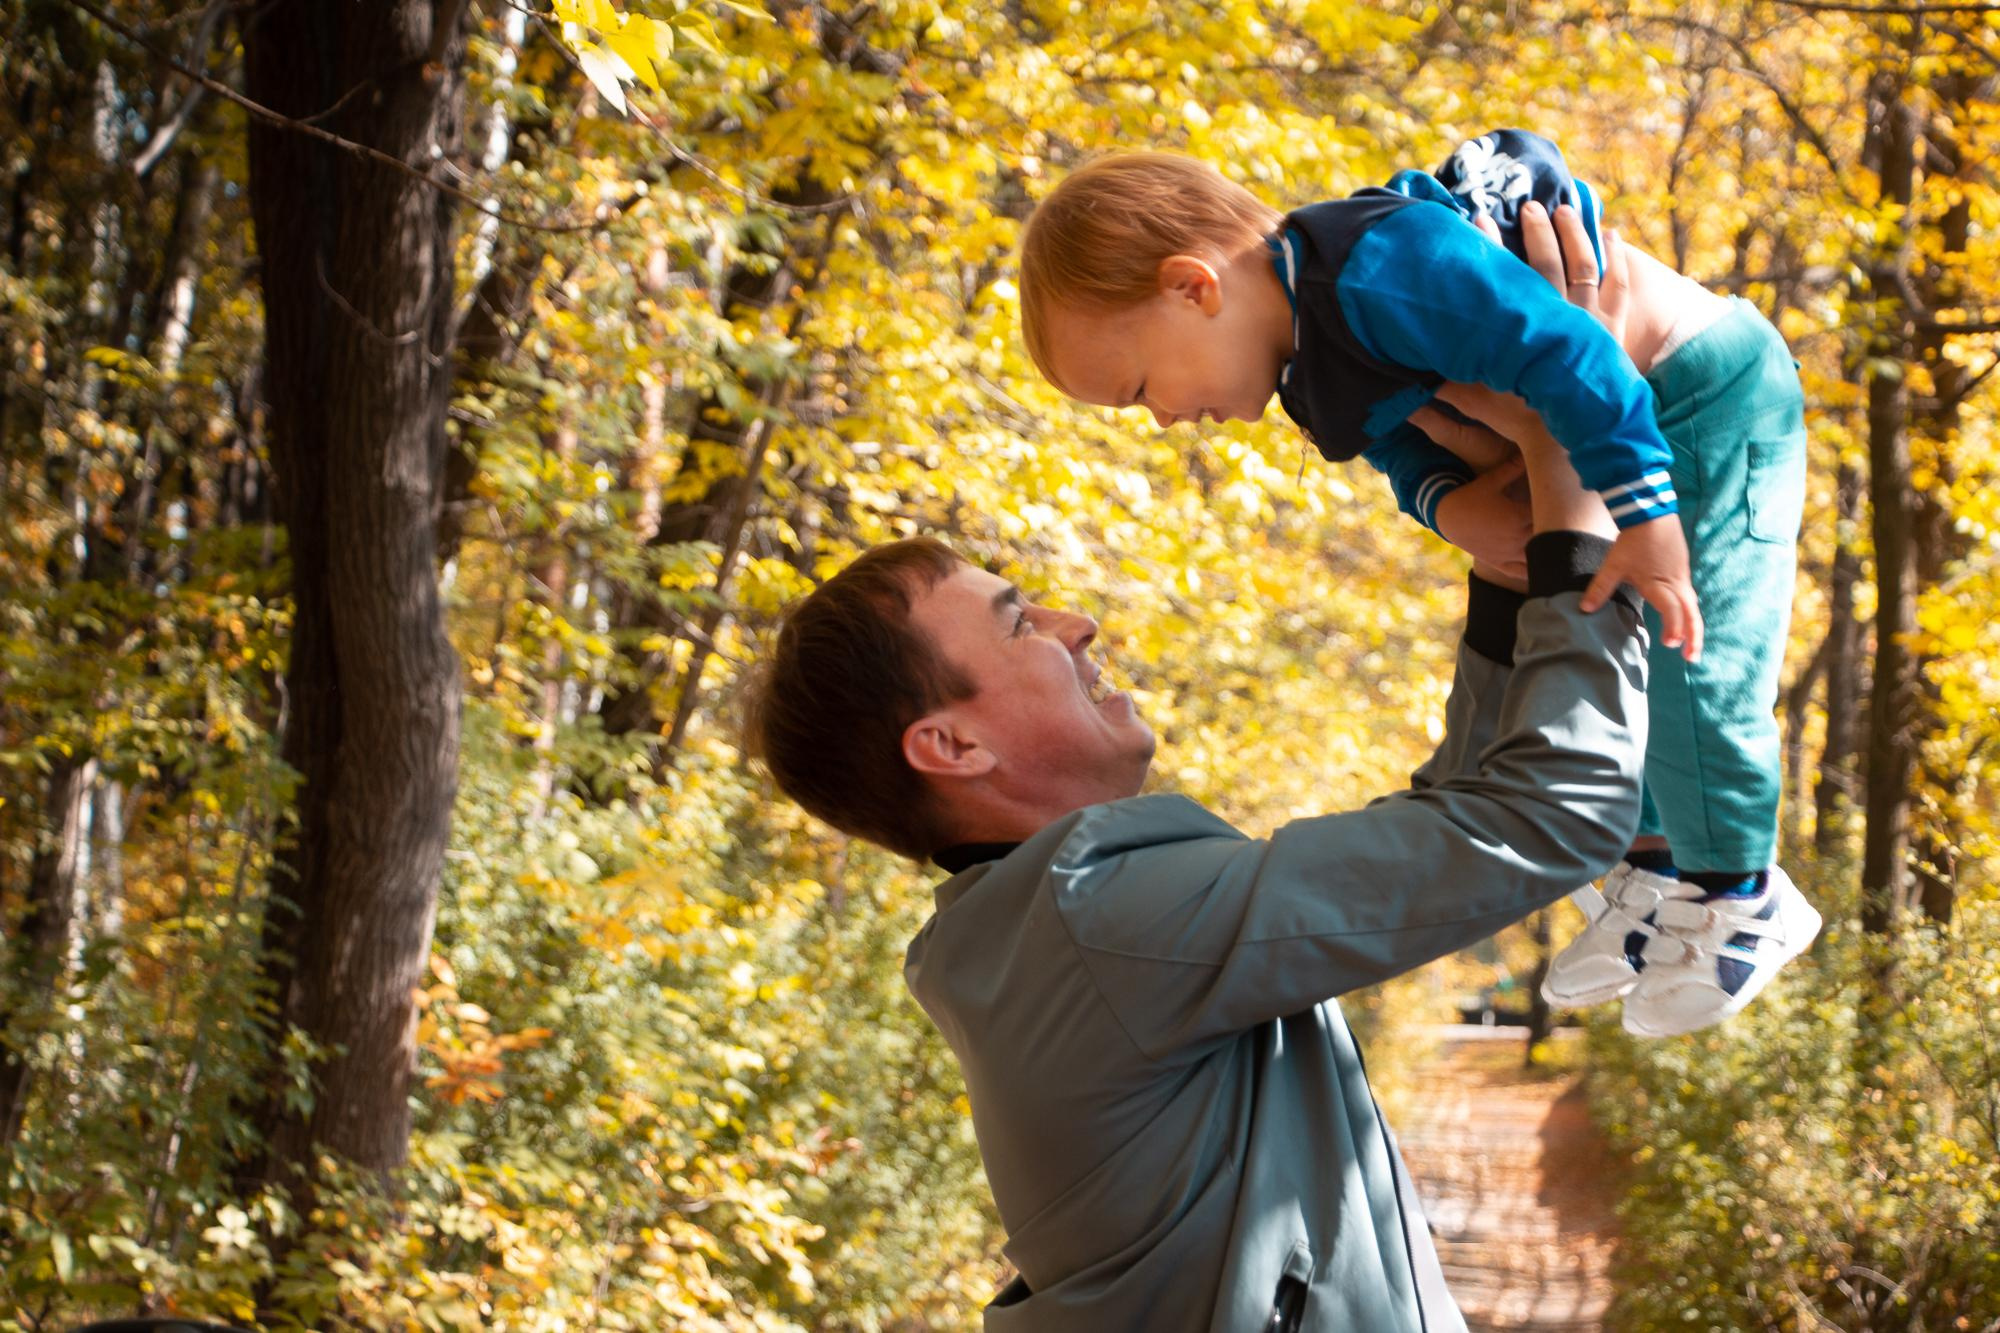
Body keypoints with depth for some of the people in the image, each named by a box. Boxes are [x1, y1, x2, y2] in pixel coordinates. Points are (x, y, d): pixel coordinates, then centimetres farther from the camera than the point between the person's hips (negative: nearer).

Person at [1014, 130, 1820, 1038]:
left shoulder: (1382, 269, -33)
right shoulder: (1307, 345, 1)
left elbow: (1569, 355, -37)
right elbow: (1403, 443, 5)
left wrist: (1646, 511, -35)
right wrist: (1447, 504, -18)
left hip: (1710, 396, -10)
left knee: (1691, 666, -10)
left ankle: (1741, 897, 8)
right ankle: (1656, 867, 28)